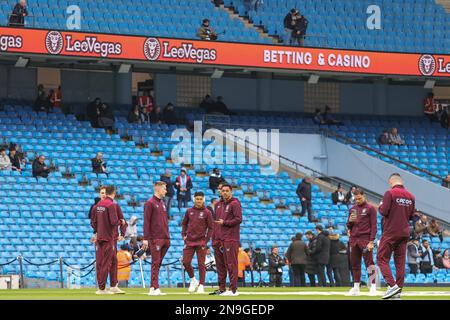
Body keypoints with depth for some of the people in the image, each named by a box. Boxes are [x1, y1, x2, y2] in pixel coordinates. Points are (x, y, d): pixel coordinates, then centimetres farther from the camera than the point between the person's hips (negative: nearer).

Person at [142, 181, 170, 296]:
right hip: (155, 239, -8)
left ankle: (152, 288, 10)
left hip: (164, 238, 8)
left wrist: (167, 237, 19)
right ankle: (155, 288, -10)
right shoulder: (150, 203, -6)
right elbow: (146, 222, -10)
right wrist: (145, 239, -15)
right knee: (156, 263, -8)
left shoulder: (162, 203, 18)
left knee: (158, 263, 8)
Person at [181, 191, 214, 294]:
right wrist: (184, 235, 6)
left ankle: (201, 285, 3)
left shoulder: (207, 212, -2)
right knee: (186, 262, -3)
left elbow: (210, 228, 0)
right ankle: (193, 280, 18)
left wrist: (206, 240, -7)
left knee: (201, 264, -3)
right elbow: (184, 223, 19)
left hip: (201, 242, -3)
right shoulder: (189, 211, 7)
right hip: (189, 241, 3)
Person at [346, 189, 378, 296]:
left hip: (365, 239, -6)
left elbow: (374, 226, -6)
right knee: (354, 264, 7)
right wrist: (350, 221, -4)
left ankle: (373, 287, -11)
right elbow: (348, 226, 20)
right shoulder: (353, 209, 16)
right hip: (353, 240, 6)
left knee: (369, 263, -9)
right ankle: (356, 287, 13)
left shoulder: (370, 208, -1)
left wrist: (371, 241, -14)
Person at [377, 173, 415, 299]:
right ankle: (398, 290, 6)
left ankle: (392, 285, -19)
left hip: (390, 232, -6)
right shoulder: (410, 196, 9)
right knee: (400, 261, 9)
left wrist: (380, 206, 6)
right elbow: (411, 215, 13)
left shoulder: (390, 193, -10)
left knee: (382, 258, -3)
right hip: (404, 233, 6)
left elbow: (384, 212, -14)